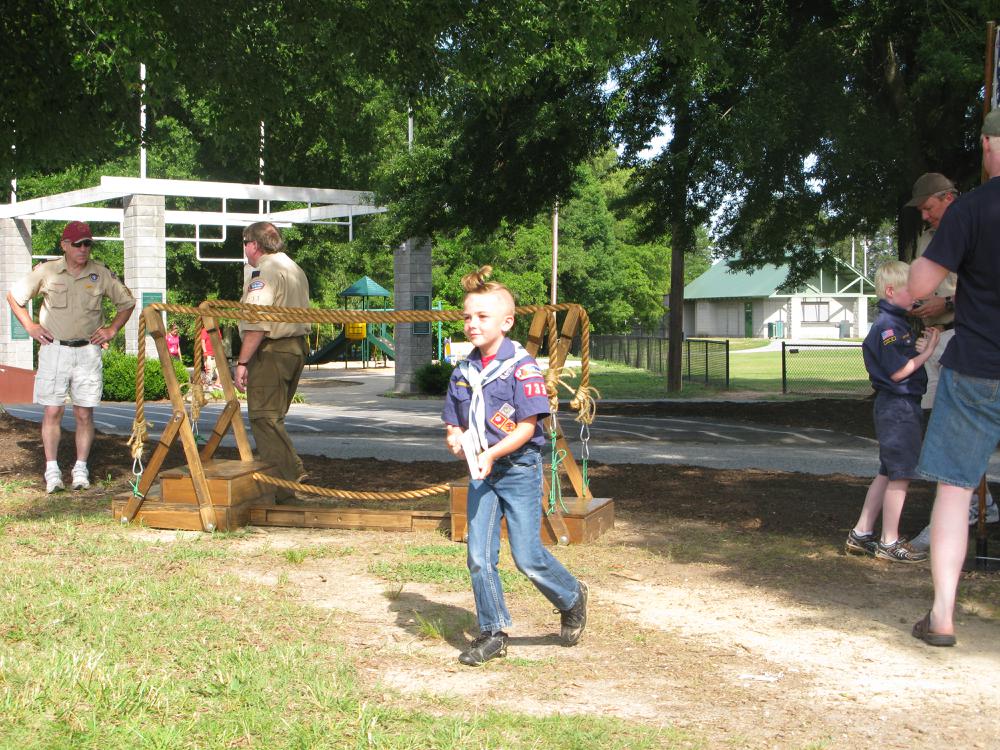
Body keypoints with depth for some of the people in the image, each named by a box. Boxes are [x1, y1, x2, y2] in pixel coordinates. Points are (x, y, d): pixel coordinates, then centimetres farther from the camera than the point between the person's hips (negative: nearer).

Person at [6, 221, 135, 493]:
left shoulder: (101, 274, 3)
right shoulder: (46, 272, 1)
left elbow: (127, 302, 17)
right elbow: (14, 296, 13)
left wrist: (112, 329, 6)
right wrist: (30, 326, 5)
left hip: (88, 351, 1)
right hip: (54, 349, -1)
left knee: (84, 413, 2)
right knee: (52, 411, -4)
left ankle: (81, 469, 9)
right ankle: (52, 470, 2)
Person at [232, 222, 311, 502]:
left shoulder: (264, 272, -13)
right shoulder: (295, 269, 18)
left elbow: (257, 324, -21)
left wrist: (242, 362, -19)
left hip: (271, 350, -10)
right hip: (298, 346, 10)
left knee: (264, 419, -5)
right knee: (274, 418, 19)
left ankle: (282, 488, -5)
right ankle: (294, 472, 17)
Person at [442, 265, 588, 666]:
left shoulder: (521, 366, -11)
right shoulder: (463, 372, 7)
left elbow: (527, 426, -16)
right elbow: (453, 423, 13)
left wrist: (491, 454, -26)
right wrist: (456, 438, -10)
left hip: (519, 469, -5)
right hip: (481, 472, 6)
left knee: (527, 557, -3)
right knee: (479, 557, 2)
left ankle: (572, 598, 24)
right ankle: (493, 633, 15)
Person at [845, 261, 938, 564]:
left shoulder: (897, 322, 15)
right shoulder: (888, 325, -17)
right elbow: (898, 372, -20)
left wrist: (922, 343, 7)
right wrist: (927, 351, -15)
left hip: (899, 406, 10)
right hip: (898, 406, -10)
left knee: (888, 473, 14)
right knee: (900, 474, -4)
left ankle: (860, 534, 19)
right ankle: (889, 543, 3)